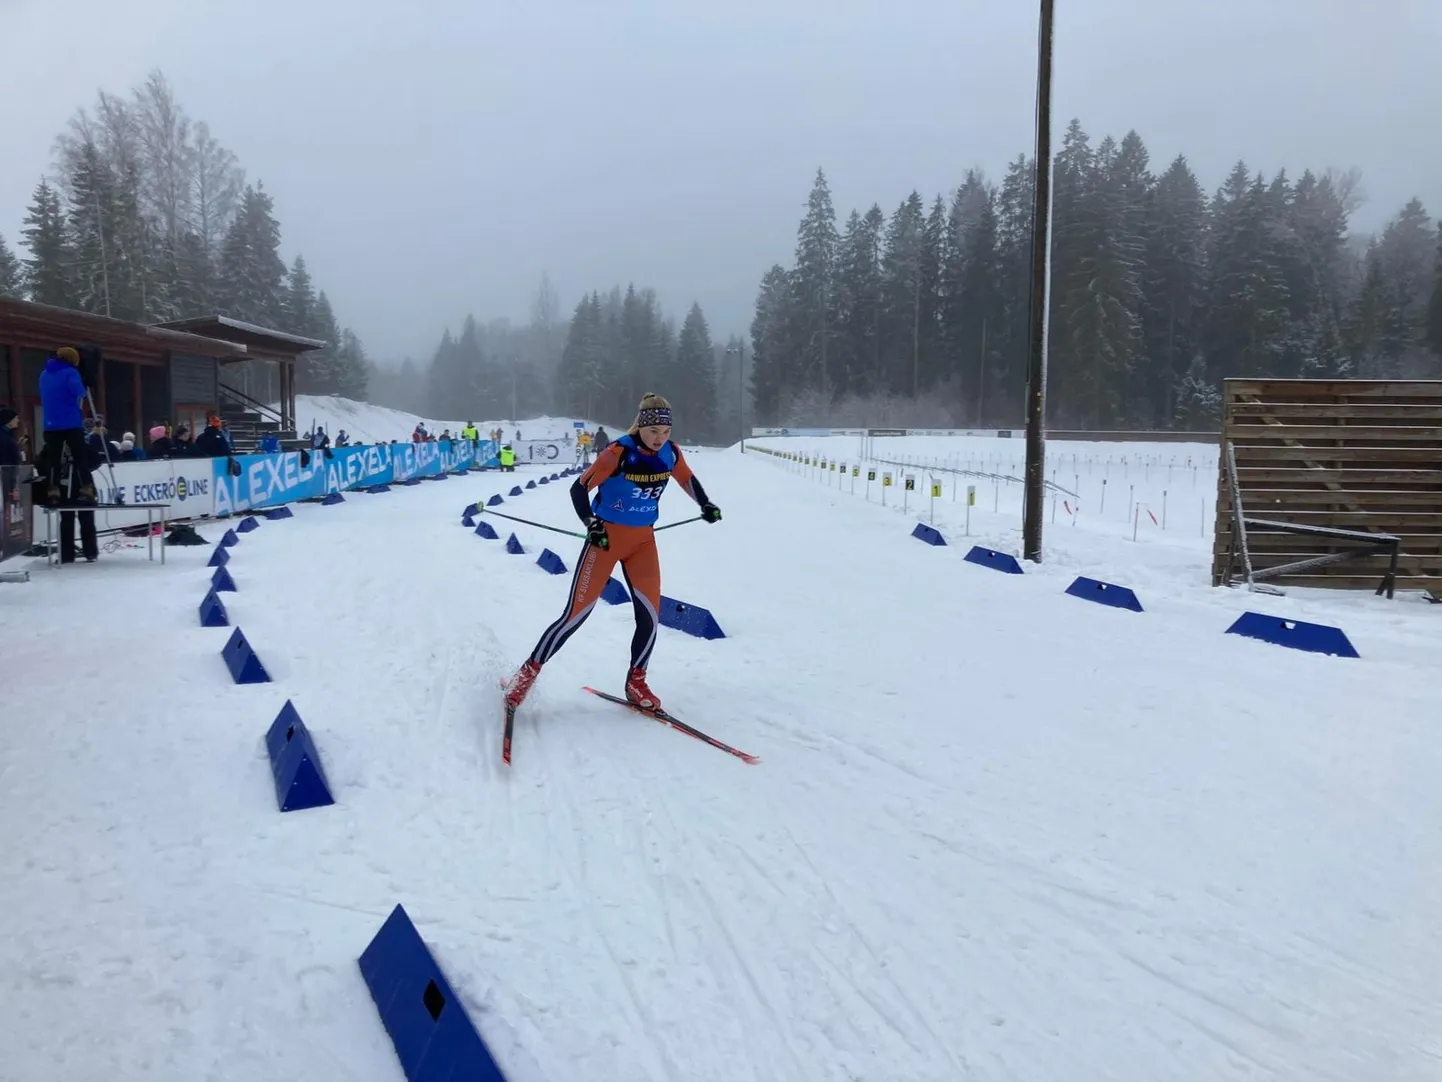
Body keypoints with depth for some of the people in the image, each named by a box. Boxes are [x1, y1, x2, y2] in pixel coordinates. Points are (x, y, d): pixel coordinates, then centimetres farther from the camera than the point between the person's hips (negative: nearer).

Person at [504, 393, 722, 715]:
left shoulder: (670, 453, -5)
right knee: (576, 614, -5)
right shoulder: (619, 453, -21)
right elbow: (579, 488, -17)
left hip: (643, 540, 5)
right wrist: (591, 525, -30)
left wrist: (706, 505, -1)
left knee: (649, 613, -6)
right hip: (607, 536, -4)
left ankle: (636, 682, 15)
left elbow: (687, 480, 15)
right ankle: (529, 671, 12)